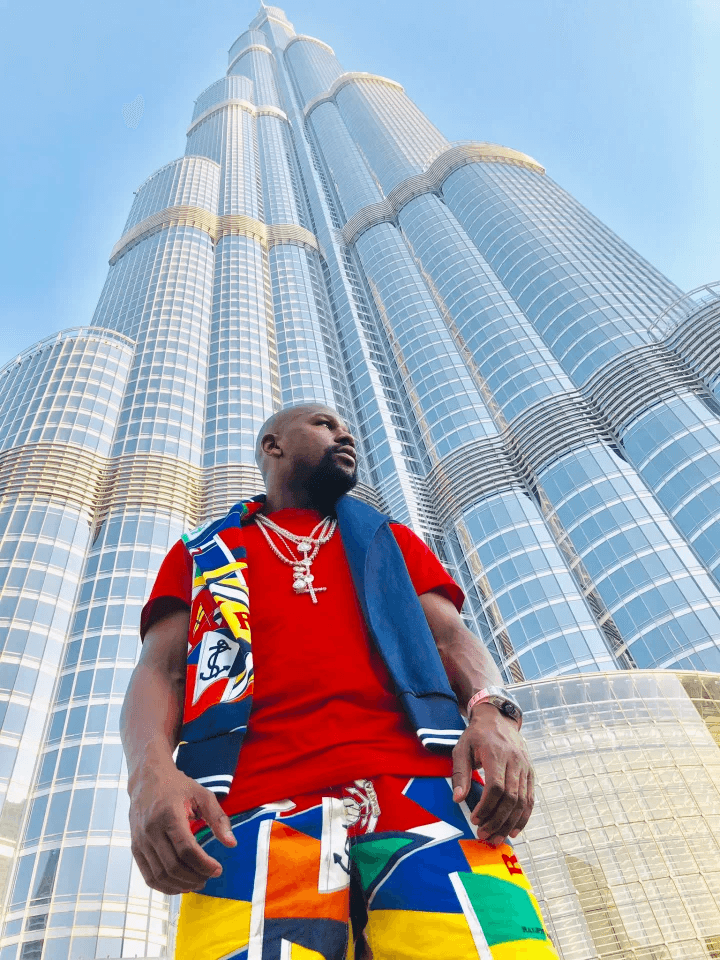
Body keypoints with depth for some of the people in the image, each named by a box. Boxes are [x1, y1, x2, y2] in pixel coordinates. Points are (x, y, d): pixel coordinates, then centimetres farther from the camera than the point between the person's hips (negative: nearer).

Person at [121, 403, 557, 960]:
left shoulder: (389, 540, 28)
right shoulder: (203, 553, 24)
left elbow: (452, 638, 16)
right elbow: (160, 670, 12)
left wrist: (492, 709, -7)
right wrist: (152, 769, -11)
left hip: (421, 785, 2)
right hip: (259, 808, -1)